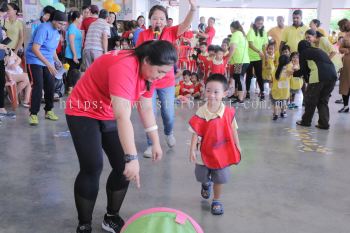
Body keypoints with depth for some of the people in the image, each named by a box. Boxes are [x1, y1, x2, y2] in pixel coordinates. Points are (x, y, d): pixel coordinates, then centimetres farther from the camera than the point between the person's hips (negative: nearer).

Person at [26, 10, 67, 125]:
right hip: (35, 60, -7)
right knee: (38, 86, -14)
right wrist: (49, 64, -30)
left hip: (48, 62, 7)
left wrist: (57, 60, 3)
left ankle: (48, 111, 19)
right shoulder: (44, 28, -19)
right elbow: (35, 49, -26)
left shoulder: (57, 31, 6)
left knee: (51, 86, 5)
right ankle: (33, 114, -6)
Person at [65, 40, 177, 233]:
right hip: (83, 112, -7)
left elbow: (146, 109, 4)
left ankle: (112, 218, 18)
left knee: (123, 168, -1)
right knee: (92, 168, -16)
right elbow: (123, 117, -41)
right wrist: (132, 157, -44)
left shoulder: (148, 71, -6)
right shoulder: (124, 67, -33)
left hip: (110, 116, 8)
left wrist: (156, 143, 5)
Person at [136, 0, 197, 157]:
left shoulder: (170, 32, -3)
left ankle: (169, 133, 40)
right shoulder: (143, 35, -4)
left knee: (168, 113, 8)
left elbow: (185, 25, -20)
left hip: (167, 81, 1)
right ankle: (151, 144, 19)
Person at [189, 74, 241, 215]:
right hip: (205, 151, 1)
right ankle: (206, 184, 57)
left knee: (220, 179, 11)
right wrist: (192, 150, -15)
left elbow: (233, 130, -2)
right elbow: (196, 133, -13)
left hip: (222, 152, 0)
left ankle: (216, 201, 34)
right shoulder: (201, 113, -18)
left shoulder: (229, 112, -14)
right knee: (202, 177, 21)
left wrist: (237, 146, 5)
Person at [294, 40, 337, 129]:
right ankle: (324, 123, 13)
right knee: (323, 100, 17)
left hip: (318, 76, -6)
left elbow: (304, 70, 14)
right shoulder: (318, 51, 32)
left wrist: (293, 74, 31)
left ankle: (306, 121, 21)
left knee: (310, 99, 10)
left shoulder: (303, 53, 13)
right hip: (332, 75, 6)